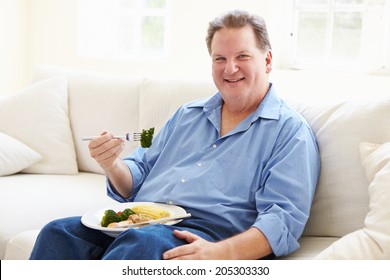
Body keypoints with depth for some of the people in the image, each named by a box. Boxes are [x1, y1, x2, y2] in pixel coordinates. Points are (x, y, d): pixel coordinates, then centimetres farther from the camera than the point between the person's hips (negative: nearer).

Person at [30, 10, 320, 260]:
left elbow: (283, 219, -9)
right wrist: (112, 165, -2)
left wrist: (219, 253, -27)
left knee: (144, 242, -37)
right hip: (138, 220, 6)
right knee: (59, 232, -21)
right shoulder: (187, 115, 23)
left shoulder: (290, 131, 3)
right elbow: (137, 180, 24)